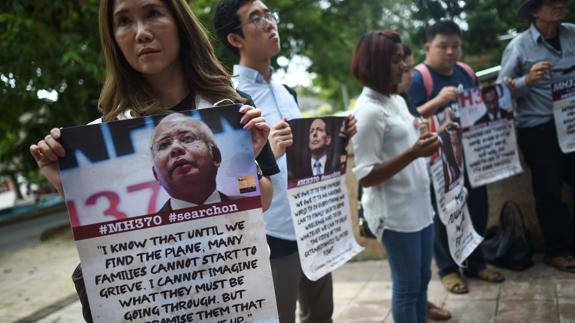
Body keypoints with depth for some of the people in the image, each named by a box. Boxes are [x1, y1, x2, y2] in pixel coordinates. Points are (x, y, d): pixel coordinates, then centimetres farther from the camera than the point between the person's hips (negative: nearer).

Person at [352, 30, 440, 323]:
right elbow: (365, 176, -21)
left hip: (418, 205, 9)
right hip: (394, 212, -8)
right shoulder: (368, 111, -18)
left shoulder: (397, 100, 9)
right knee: (407, 286, 6)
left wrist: (425, 141, 5)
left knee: (422, 279, 19)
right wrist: (413, 154, -27)